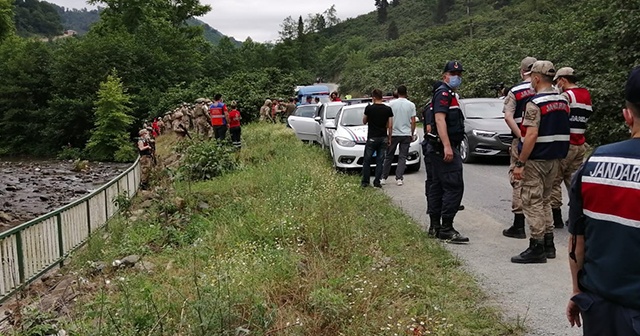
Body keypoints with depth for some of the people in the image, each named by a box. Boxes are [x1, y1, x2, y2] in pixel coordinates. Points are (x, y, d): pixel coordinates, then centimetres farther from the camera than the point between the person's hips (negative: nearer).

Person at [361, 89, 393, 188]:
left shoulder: (369, 108, -7)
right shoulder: (388, 109, -1)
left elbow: (364, 122, 7)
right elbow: (390, 126, 0)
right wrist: (389, 138, 9)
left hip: (371, 138, -2)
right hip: (383, 138, 2)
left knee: (367, 161, 8)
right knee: (380, 161, 7)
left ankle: (365, 181, 9)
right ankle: (377, 182, 7)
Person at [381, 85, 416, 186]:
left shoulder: (391, 104, -4)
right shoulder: (411, 105, -2)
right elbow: (413, 122, -2)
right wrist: (412, 134, 9)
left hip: (393, 134, 0)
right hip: (406, 134, 0)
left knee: (389, 157, 9)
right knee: (402, 157, 4)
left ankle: (383, 178, 12)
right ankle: (399, 178, -2)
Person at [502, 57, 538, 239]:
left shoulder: (515, 91, -3)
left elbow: (508, 117, -13)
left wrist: (521, 137, -15)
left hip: (521, 142, -3)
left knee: (519, 182, 1)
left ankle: (519, 226, 1)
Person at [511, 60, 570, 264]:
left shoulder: (535, 104, -17)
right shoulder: (563, 102, 10)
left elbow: (532, 135, -23)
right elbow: (562, 131, 16)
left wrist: (520, 163, -20)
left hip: (536, 160, -8)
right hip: (555, 159, 9)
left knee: (533, 203, -2)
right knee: (544, 201, 18)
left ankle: (537, 248, 1)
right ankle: (548, 244, 23)